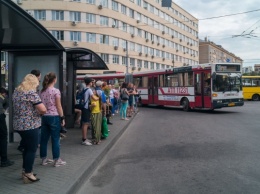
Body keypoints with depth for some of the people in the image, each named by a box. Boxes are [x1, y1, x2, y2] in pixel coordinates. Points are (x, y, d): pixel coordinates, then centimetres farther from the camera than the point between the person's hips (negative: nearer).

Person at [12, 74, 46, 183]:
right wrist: (40, 112, 3)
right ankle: (28, 174, 7)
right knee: (32, 149, 2)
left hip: (18, 125, 8)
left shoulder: (16, 91, 10)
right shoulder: (31, 93, -15)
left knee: (27, 148, 20)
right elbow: (43, 109, -19)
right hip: (30, 125, -8)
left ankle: (25, 171, 28)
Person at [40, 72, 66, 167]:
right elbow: (58, 106, -10)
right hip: (54, 117, -6)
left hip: (44, 117, 6)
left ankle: (44, 159, 20)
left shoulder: (42, 91, 7)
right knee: (55, 139, 1)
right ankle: (56, 160, 8)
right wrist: (62, 117, -4)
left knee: (44, 138, 11)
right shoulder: (56, 91, -10)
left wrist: (43, 113, 16)